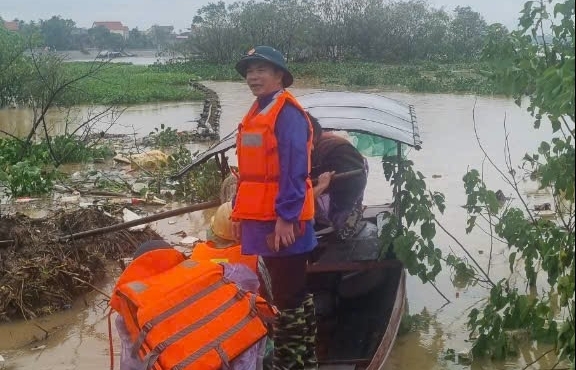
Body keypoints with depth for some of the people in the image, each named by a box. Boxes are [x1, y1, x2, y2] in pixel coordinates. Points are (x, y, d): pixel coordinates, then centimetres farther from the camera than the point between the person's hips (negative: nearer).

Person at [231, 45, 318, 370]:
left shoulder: (288, 112, -12)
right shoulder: (256, 114, 16)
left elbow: (294, 169, -20)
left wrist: (285, 216, -23)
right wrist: (240, 213, 18)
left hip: (282, 221, -10)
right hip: (262, 218, 10)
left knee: (288, 297, -3)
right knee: (293, 292, 18)